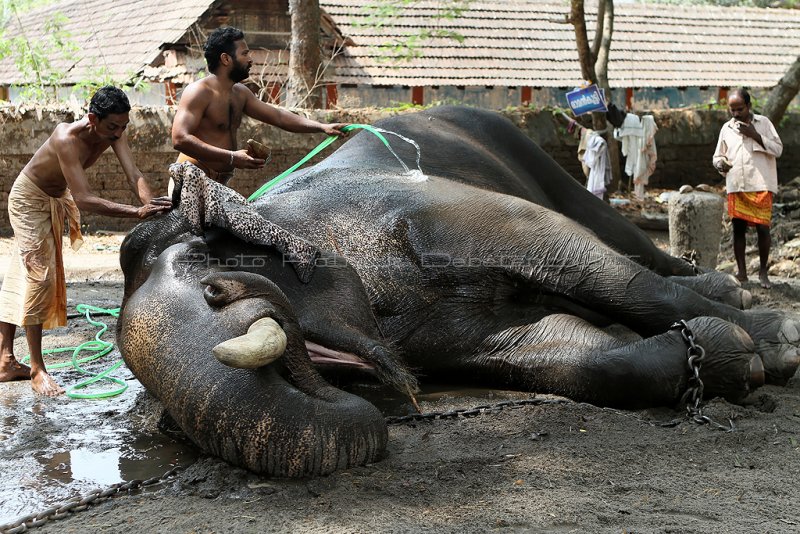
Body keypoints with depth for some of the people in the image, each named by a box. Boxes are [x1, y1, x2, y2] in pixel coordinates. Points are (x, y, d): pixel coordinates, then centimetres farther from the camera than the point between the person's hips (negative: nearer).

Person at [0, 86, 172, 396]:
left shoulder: (113, 132, -19)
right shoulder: (67, 138, -39)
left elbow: (133, 175, -28)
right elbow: (83, 199, -46)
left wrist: (152, 207, -47)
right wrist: (138, 212, -55)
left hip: (58, 197, 8)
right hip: (29, 198, -7)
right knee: (39, 277, -13)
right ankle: (37, 370, -9)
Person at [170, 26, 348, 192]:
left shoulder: (240, 93, 15)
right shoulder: (199, 92, -13)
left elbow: (278, 116, 20)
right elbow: (180, 139, -24)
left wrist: (322, 127, 11)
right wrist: (231, 158, -28)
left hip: (219, 186, 9)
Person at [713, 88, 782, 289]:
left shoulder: (763, 123, 4)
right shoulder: (726, 128, 11)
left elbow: (778, 149, -1)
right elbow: (717, 155, 19)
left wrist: (755, 135, -12)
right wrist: (721, 163, -5)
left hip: (760, 185, -3)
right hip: (736, 187, 3)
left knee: (763, 228, -6)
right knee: (738, 228, 5)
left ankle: (763, 271, 8)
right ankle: (741, 272, 15)